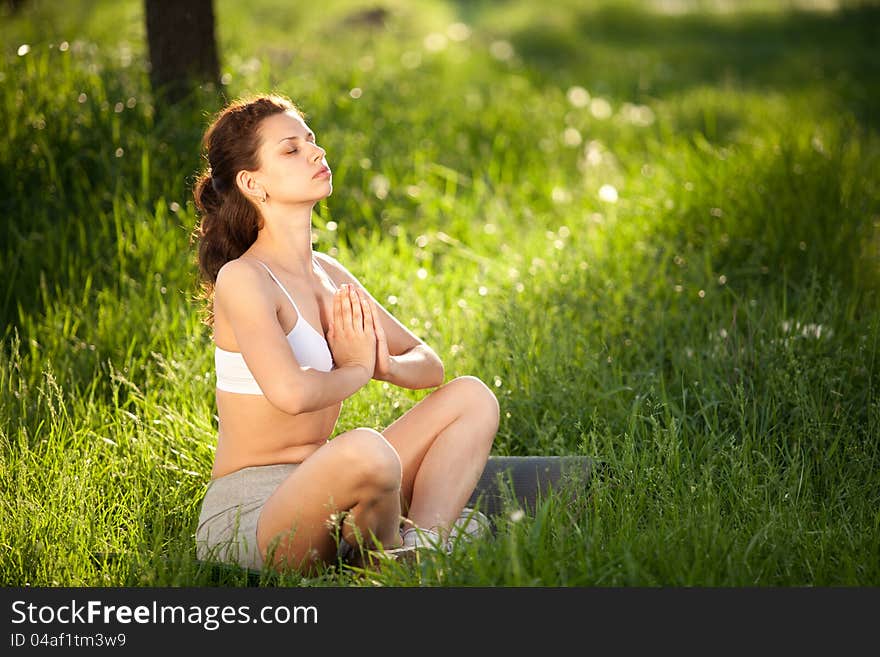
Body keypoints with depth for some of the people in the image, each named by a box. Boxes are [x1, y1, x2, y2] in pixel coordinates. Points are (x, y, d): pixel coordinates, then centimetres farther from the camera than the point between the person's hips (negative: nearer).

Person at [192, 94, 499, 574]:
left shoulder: (328, 273, 13)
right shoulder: (242, 279, -12)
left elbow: (428, 365, 18)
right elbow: (290, 391, -30)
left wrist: (386, 365, -6)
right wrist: (356, 370, -8)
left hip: (318, 495, 9)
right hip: (246, 514, -9)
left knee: (471, 397, 3)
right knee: (366, 450, -39)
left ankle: (424, 542, -18)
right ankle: (386, 552, -6)